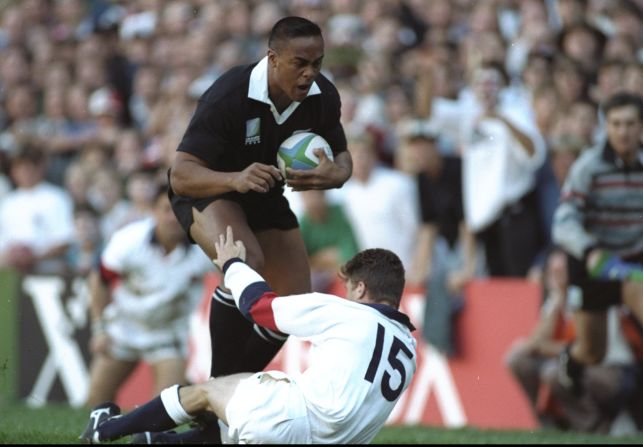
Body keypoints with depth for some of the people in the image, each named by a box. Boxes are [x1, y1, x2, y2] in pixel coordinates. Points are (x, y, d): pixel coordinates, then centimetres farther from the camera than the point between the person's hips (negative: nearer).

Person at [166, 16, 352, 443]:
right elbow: (181, 175, -35)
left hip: (265, 193, 6)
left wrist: (336, 173, -28)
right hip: (206, 188, -6)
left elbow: (342, 157, -2)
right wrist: (236, 179, -54)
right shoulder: (228, 96, -35)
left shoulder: (323, 96, -18)